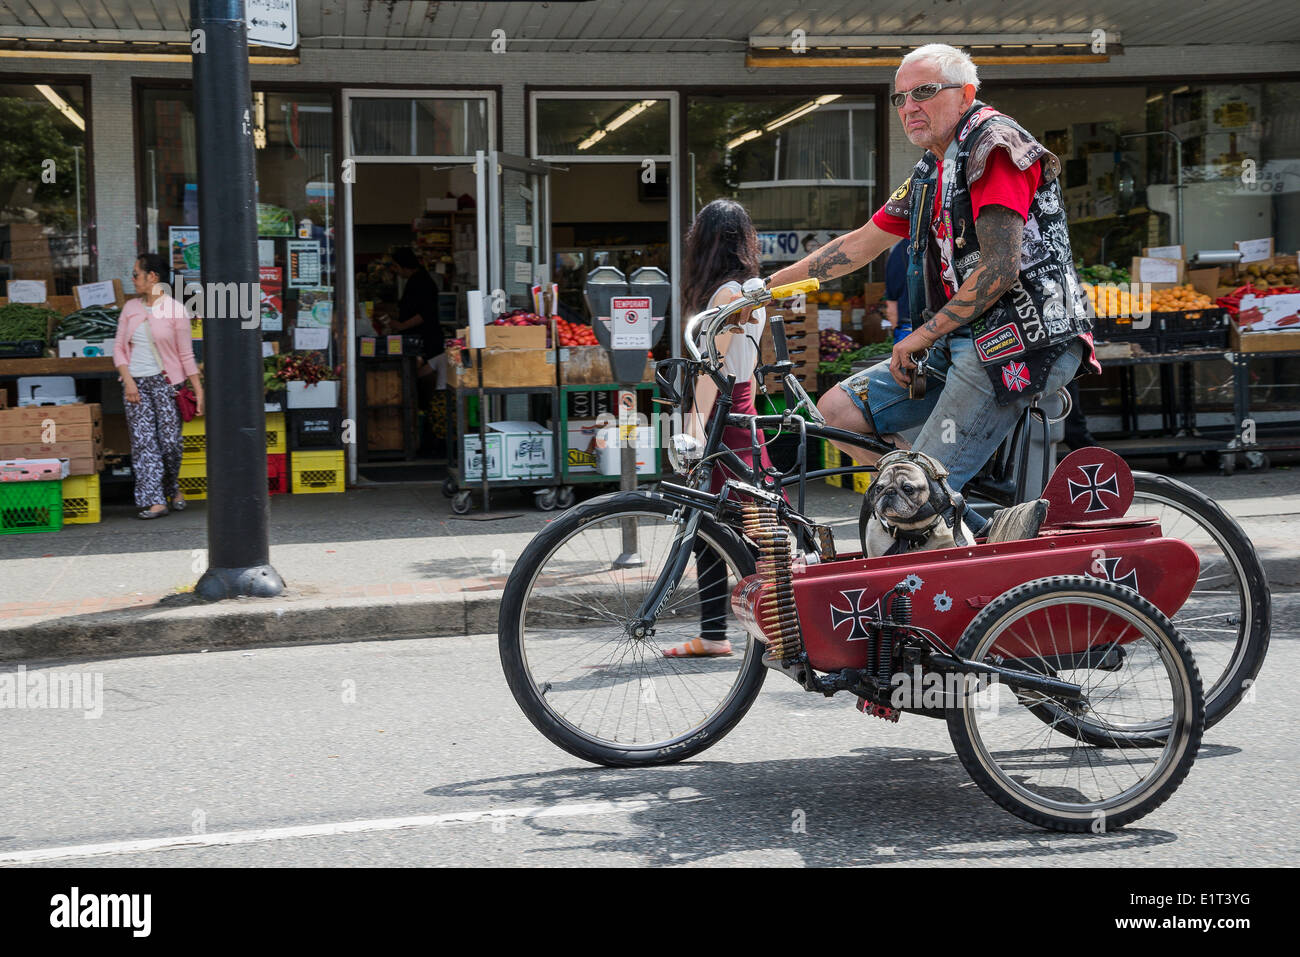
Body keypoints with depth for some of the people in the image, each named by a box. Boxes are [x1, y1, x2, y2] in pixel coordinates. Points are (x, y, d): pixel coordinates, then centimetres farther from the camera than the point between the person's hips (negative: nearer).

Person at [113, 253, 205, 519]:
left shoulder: (175, 310, -3)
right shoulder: (130, 308, 10)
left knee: (170, 441, -5)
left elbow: (186, 355, -3)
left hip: (165, 382, -3)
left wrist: (199, 390, -6)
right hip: (136, 384, 4)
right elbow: (119, 347, 10)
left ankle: (172, 488, 22)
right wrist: (128, 380, -4)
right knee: (143, 442, -5)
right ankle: (154, 501, -6)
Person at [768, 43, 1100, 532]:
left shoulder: (993, 146, -10)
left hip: (1020, 343, -10)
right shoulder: (931, 172, 19)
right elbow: (859, 244, 26)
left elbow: (1000, 269, -19)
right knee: (838, 408, 5)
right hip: (965, 343, 10)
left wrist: (922, 336, -12)